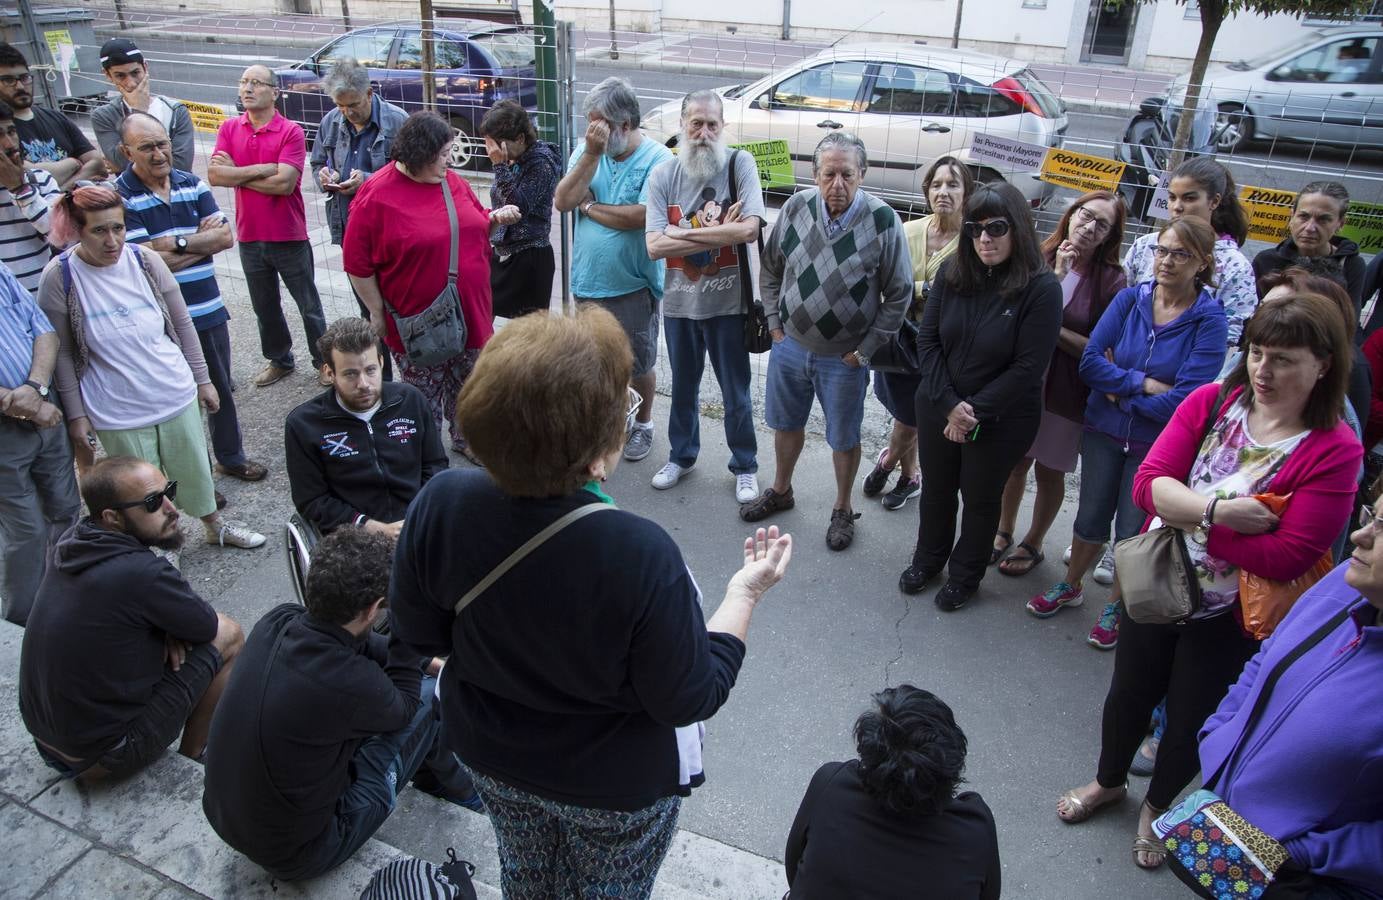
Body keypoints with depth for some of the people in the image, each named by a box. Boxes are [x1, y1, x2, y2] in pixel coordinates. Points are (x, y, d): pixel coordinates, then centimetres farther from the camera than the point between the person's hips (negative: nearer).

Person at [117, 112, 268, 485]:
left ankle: (231, 456, 37)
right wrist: (203, 240, -12)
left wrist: (177, 243, -15)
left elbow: (226, 236, -4)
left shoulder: (193, 184, 4)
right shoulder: (120, 197, -12)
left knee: (221, 388, 19)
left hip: (209, 310, 5)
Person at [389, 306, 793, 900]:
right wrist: (745, 592, -13)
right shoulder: (639, 558, -40)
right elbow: (692, 698, -24)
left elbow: (417, 634, -9)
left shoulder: (438, 504, -27)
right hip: (616, 783, -3)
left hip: (488, 755, 3)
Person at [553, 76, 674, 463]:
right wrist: (592, 154, -18)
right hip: (588, 281, 5)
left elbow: (640, 216, -26)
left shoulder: (658, 159, -14)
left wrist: (589, 207, -12)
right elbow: (562, 202, -11)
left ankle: (643, 423, 34)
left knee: (638, 364, 10)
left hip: (634, 285, -5)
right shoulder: (586, 150, 1)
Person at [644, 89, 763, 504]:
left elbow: (749, 229, -24)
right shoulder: (663, 175, -4)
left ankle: (745, 465, 31)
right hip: (679, 302, 3)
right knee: (683, 387, 20)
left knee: (736, 393, 11)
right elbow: (654, 245, -14)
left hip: (728, 303, -2)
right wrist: (719, 233, -20)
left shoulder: (740, 164, -10)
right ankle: (681, 455, 41)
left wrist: (683, 233, -19)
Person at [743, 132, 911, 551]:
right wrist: (775, 324, 3)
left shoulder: (883, 221, -17)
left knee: (844, 438, 12)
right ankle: (781, 491, 44)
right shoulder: (797, 207, -8)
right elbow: (770, 268, 7)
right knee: (786, 423, 21)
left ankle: (843, 510, 34)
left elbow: (899, 294, -9)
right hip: (790, 345, 3)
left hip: (843, 358, -3)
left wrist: (864, 350, -9)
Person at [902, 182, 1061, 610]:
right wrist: (949, 404, -14)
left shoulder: (1041, 287, -18)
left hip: (1002, 420, -3)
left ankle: (965, 575, 38)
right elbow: (928, 340, -5)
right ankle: (927, 559, 44)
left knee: (981, 498, 15)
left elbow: (1028, 366, -18)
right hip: (938, 408, 4)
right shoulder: (951, 273, -7)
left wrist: (976, 411, -18)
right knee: (936, 488, 20)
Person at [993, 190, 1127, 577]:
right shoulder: (1039, 259, -3)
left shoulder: (1111, 279, -10)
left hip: (1066, 392, -2)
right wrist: (1056, 277, -22)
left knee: (1049, 472, 13)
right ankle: (1004, 532, 37)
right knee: (1015, 461, 16)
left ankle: (1033, 544, 33)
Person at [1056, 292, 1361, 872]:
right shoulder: (1211, 402, -8)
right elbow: (1148, 482, -14)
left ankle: (1157, 807, 49)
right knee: (1129, 695, 22)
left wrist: (1189, 517, -22)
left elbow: (1287, 558, -23)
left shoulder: (1334, 451, -17)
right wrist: (1216, 510, -28)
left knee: (1191, 718, 18)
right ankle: (1108, 782, 51)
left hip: (1229, 617, -2)